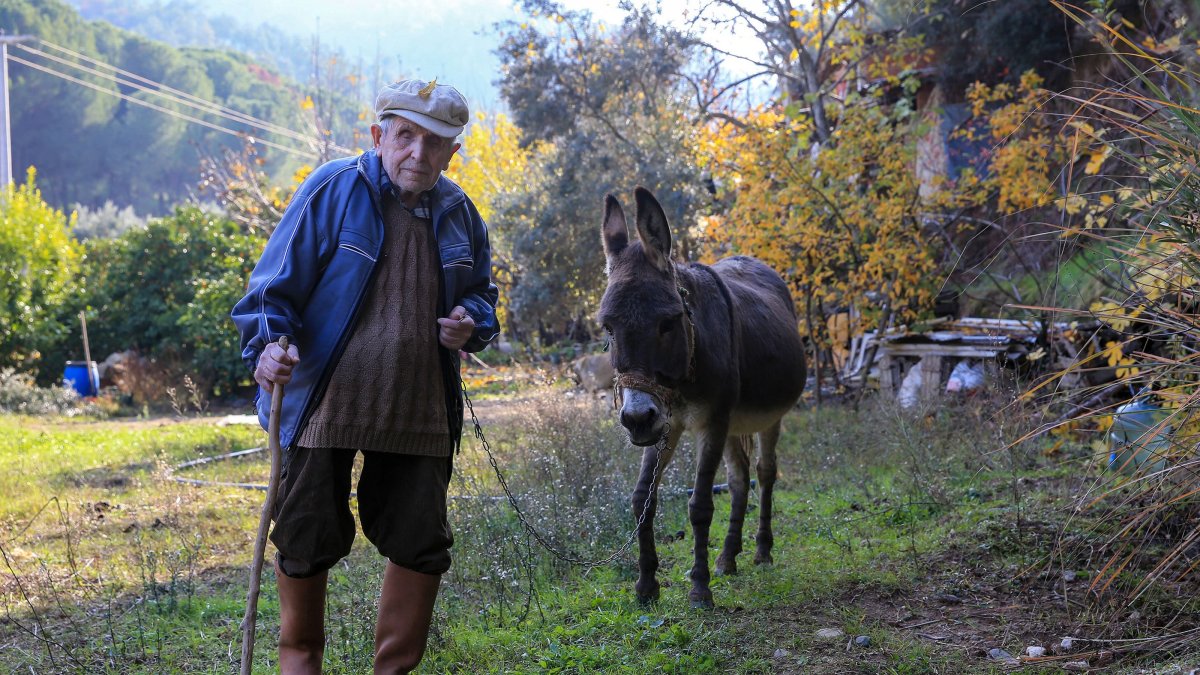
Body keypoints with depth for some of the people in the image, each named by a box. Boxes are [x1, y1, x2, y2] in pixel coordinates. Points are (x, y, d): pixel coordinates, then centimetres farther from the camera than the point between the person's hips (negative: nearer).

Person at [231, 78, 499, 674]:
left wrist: (472, 323, -1)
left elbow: (480, 292, 22)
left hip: (419, 415, 4)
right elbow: (276, 283, -6)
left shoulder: (458, 214, 7)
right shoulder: (333, 191, -7)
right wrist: (268, 344, -25)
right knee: (307, 539, 6)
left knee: (421, 546, 7)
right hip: (323, 403, -4)